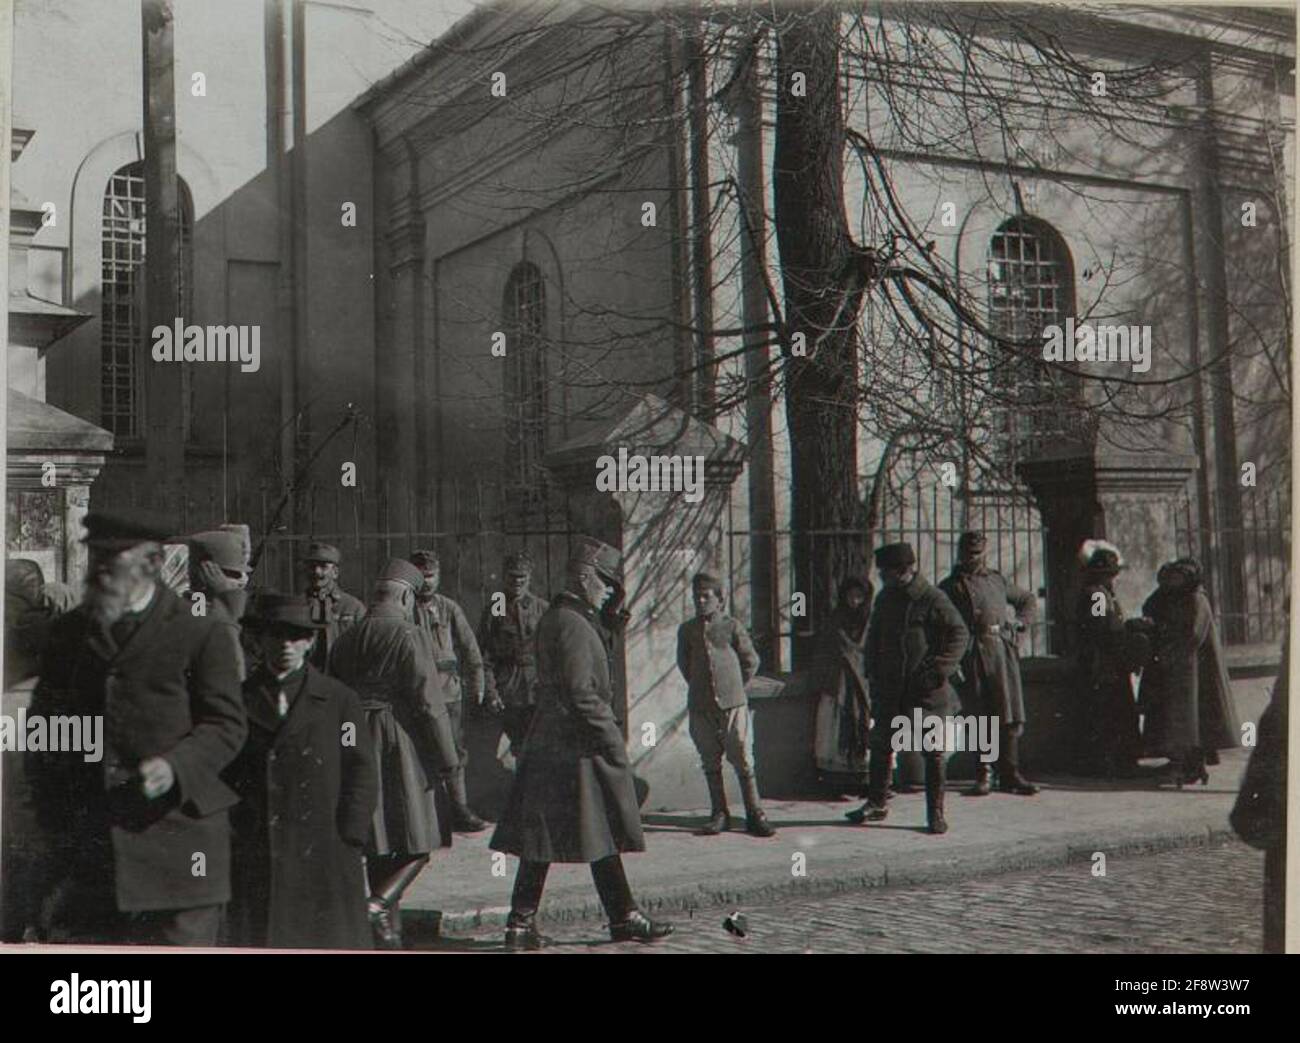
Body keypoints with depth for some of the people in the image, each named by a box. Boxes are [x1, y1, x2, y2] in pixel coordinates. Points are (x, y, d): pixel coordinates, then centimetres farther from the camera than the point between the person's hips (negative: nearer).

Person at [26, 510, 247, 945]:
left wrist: (176, 766, -20)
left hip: (175, 834, -4)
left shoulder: (202, 634, -1)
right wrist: (51, 810, 8)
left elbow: (227, 724, -3)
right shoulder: (68, 632, 14)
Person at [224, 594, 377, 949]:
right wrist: (229, 839, 0)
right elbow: (222, 774, 8)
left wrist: (351, 843, -4)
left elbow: (361, 774, 4)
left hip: (324, 862, -1)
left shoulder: (339, 700, 6)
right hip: (255, 863, 1)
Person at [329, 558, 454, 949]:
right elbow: (426, 701, -14)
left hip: (359, 745, 7)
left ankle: (388, 933, 16)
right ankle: (380, 904, -16)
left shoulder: (347, 638, 10)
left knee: (379, 845, 11)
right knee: (419, 840, 2)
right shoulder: (407, 637, -10)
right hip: (402, 742, -6)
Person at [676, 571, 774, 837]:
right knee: (710, 762, 7)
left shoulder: (732, 627, 0)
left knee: (743, 760, -3)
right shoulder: (687, 630, 7)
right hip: (700, 706, 3)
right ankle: (719, 814, 16)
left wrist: (734, 687, 6)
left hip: (733, 704, -3)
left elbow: (751, 661, 7)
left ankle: (754, 814, 3)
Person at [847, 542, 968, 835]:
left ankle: (935, 813, 8)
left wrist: (939, 671, -15)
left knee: (933, 752, 0)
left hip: (926, 691, -6)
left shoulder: (933, 599, -10)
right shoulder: (885, 599, 10)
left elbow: (959, 634, -8)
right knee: (881, 745, 10)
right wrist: (873, 673, 9)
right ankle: (875, 803, 24)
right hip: (890, 688, 6)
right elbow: (873, 637, 20)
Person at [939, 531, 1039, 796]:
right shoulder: (951, 586, 6)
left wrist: (1021, 622, 13)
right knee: (979, 719, 0)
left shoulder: (997, 580, 16)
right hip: (971, 655, -3)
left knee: (1010, 717, -1)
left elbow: (1027, 599, 31)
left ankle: (1009, 774, 6)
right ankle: (982, 775, 10)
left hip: (1002, 652, 3)